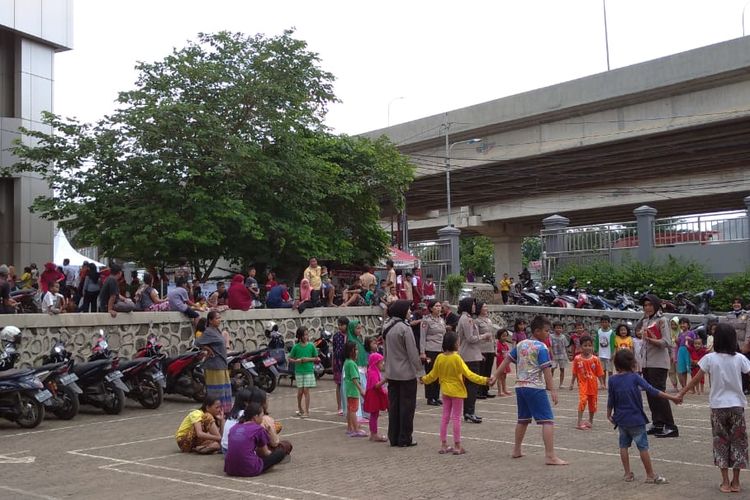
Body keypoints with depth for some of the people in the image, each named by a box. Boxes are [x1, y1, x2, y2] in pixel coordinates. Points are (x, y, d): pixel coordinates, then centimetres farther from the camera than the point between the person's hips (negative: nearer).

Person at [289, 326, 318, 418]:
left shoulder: (311, 346, -2)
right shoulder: (296, 347, -3)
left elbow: (316, 358, 5)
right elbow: (290, 359, 5)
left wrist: (308, 359, -12)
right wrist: (296, 360, -14)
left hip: (309, 371, -1)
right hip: (299, 371, 1)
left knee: (306, 391, -4)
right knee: (300, 391, 6)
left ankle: (307, 411, 1)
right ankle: (299, 408, 30)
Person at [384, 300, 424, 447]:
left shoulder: (386, 327, 5)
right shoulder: (404, 328, -18)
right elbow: (412, 352, -16)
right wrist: (420, 371, -9)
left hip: (391, 373, 7)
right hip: (406, 373, -7)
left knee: (393, 405, 12)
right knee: (407, 406, 3)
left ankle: (393, 438, 19)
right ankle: (404, 439, 8)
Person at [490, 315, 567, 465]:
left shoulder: (520, 344, 10)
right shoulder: (541, 347, -10)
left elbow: (507, 360, 12)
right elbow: (546, 370, -15)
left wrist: (495, 375, 18)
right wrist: (552, 390, -15)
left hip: (520, 386, 8)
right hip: (535, 388, -8)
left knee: (523, 419, 20)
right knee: (547, 420, -7)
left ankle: (516, 450, 28)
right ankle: (550, 456, -13)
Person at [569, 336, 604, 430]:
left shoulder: (595, 359, -5)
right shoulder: (577, 359, -6)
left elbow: (599, 373, 0)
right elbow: (574, 373, 2)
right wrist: (572, 383, 3)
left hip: (593, 384, 2)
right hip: (582, 384, -2)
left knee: (592, 403, 13)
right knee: (583, 400, -20)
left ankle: (590, 421, 33)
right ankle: (579, 422, -18)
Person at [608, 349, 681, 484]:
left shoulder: (613, 380, -3)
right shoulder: (635, 378, -11)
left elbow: (610, 401, 1)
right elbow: (652, 391, -15)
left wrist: (609, 415, 16)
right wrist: (672, 398, -12)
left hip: (621, 419, 3)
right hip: (636, 419, -3)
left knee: (624, 445, 13)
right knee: (643, 447, 3)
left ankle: (627, 474, 16)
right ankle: (651, 475, 9)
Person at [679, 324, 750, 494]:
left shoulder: (710, 358, -7)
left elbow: (696, 379, -5)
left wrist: (682, 393, 5)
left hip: (718, 407, 0)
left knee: (721, 442, 10)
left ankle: (725, 482, 10)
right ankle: (735, 482, 15)